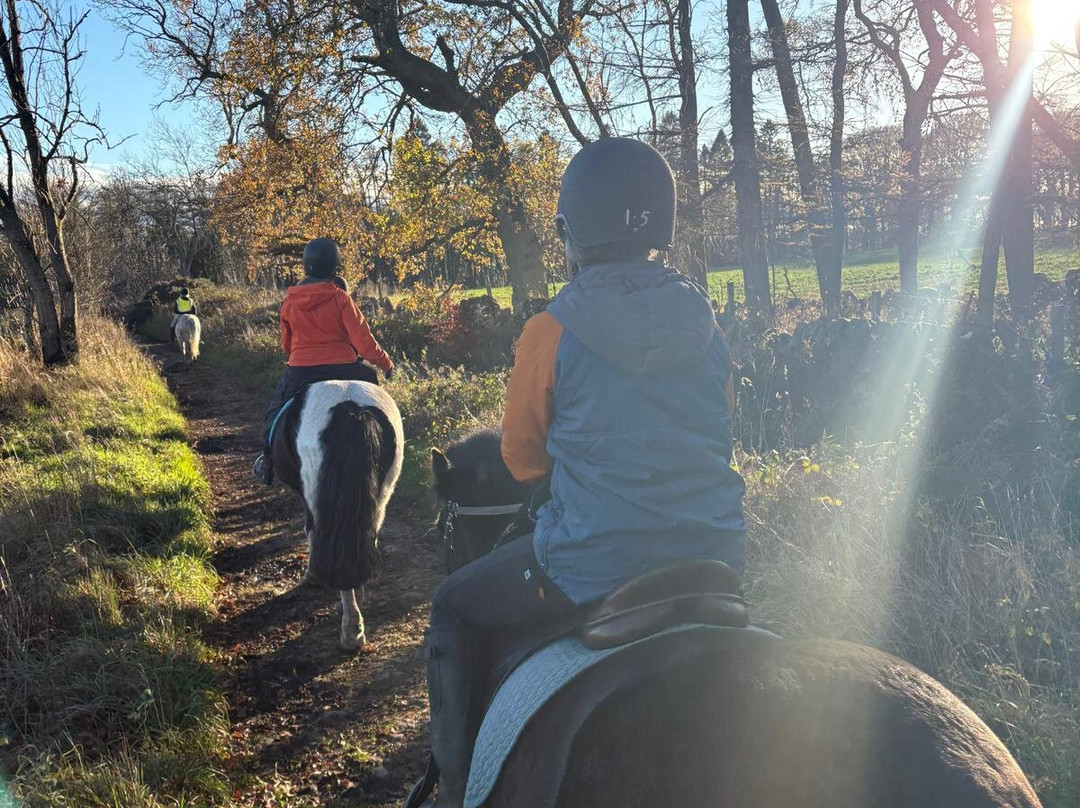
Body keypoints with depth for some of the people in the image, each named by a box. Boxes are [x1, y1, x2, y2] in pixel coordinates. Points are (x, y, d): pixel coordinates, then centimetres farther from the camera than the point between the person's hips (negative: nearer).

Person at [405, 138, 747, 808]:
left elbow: (522, 458, 1)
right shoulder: (706, 324, 0)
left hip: (595, 570, -5)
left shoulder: (552, 333, -13)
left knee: (456, 614, 19)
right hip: (716, 558, 5)